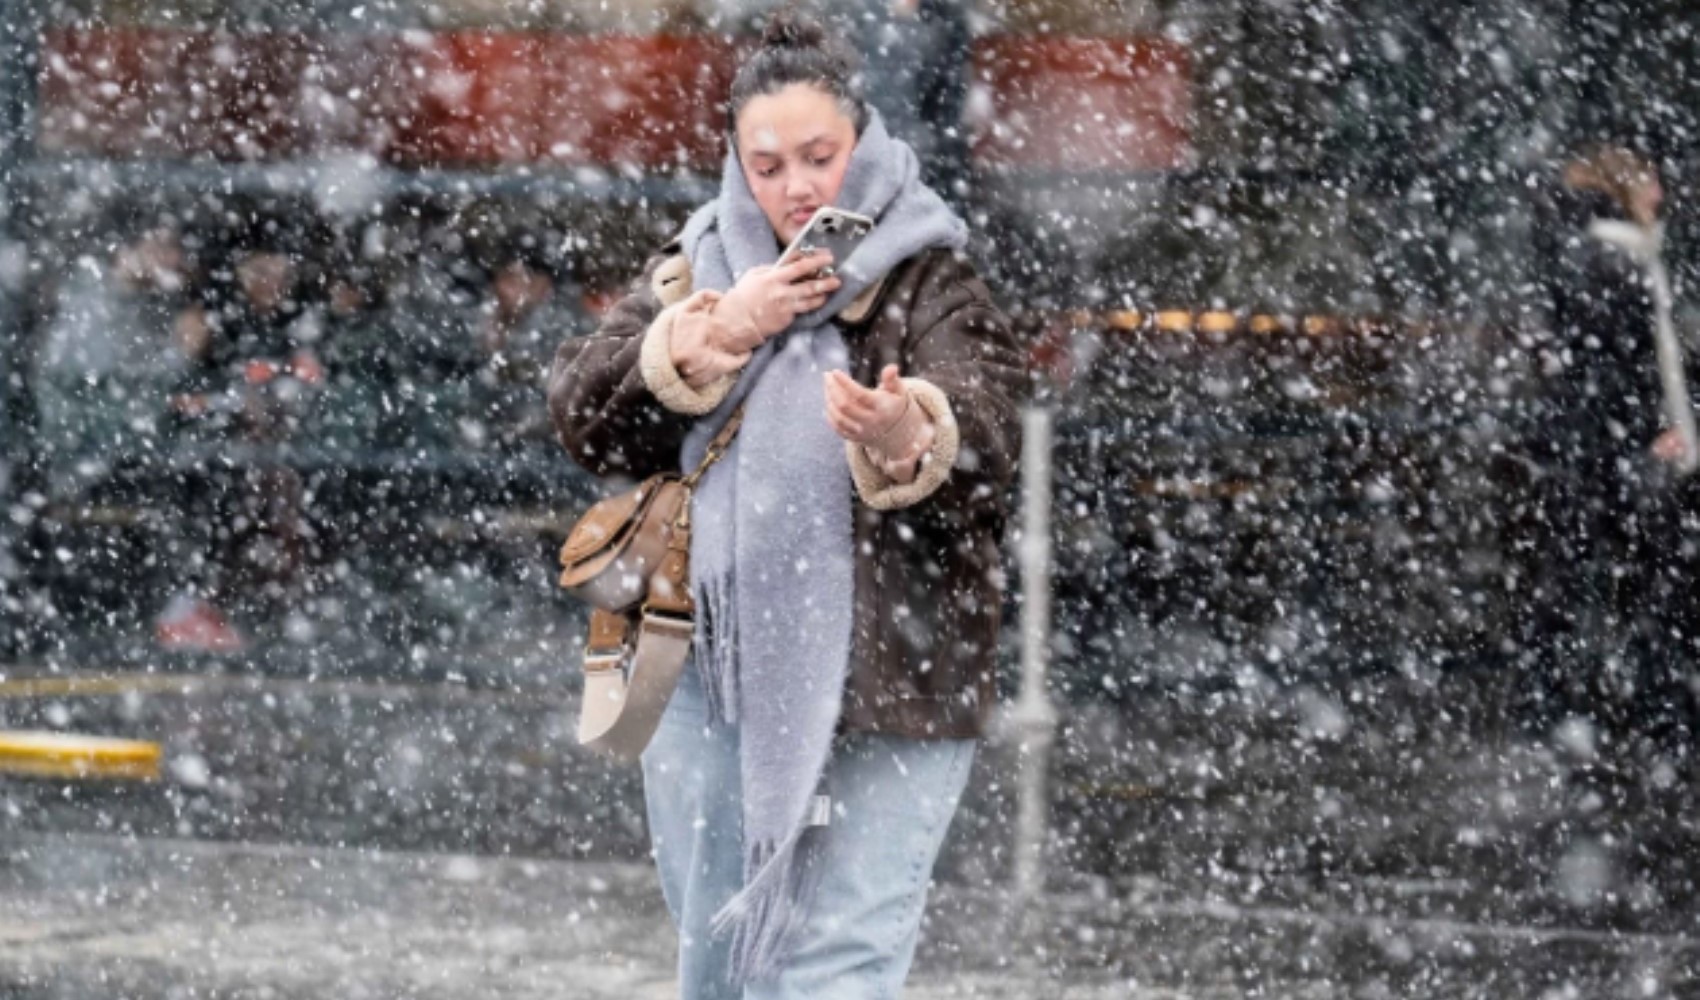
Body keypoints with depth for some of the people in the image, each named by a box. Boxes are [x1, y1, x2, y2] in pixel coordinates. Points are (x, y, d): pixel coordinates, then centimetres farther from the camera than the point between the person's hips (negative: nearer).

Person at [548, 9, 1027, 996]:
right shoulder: (699, 267, 10)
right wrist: (714, 334, -14)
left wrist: (906, 443, -45)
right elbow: (585, 414, 0)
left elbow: (983, 439, -22)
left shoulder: (931, 283, -4)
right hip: (717, 679, 5)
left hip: (883, 688, -5)